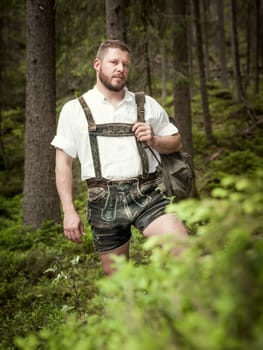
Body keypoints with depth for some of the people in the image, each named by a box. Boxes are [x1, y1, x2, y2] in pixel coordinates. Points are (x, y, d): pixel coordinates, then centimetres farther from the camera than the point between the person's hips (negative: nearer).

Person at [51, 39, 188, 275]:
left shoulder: (147, 105, 13)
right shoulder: (74, 110, 7)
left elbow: (176, 142, 20)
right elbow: (63, 163, 6)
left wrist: (154, 141, -3)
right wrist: (69, 211, -2)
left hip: (147, 194, 1)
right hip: (104, 201, 0)